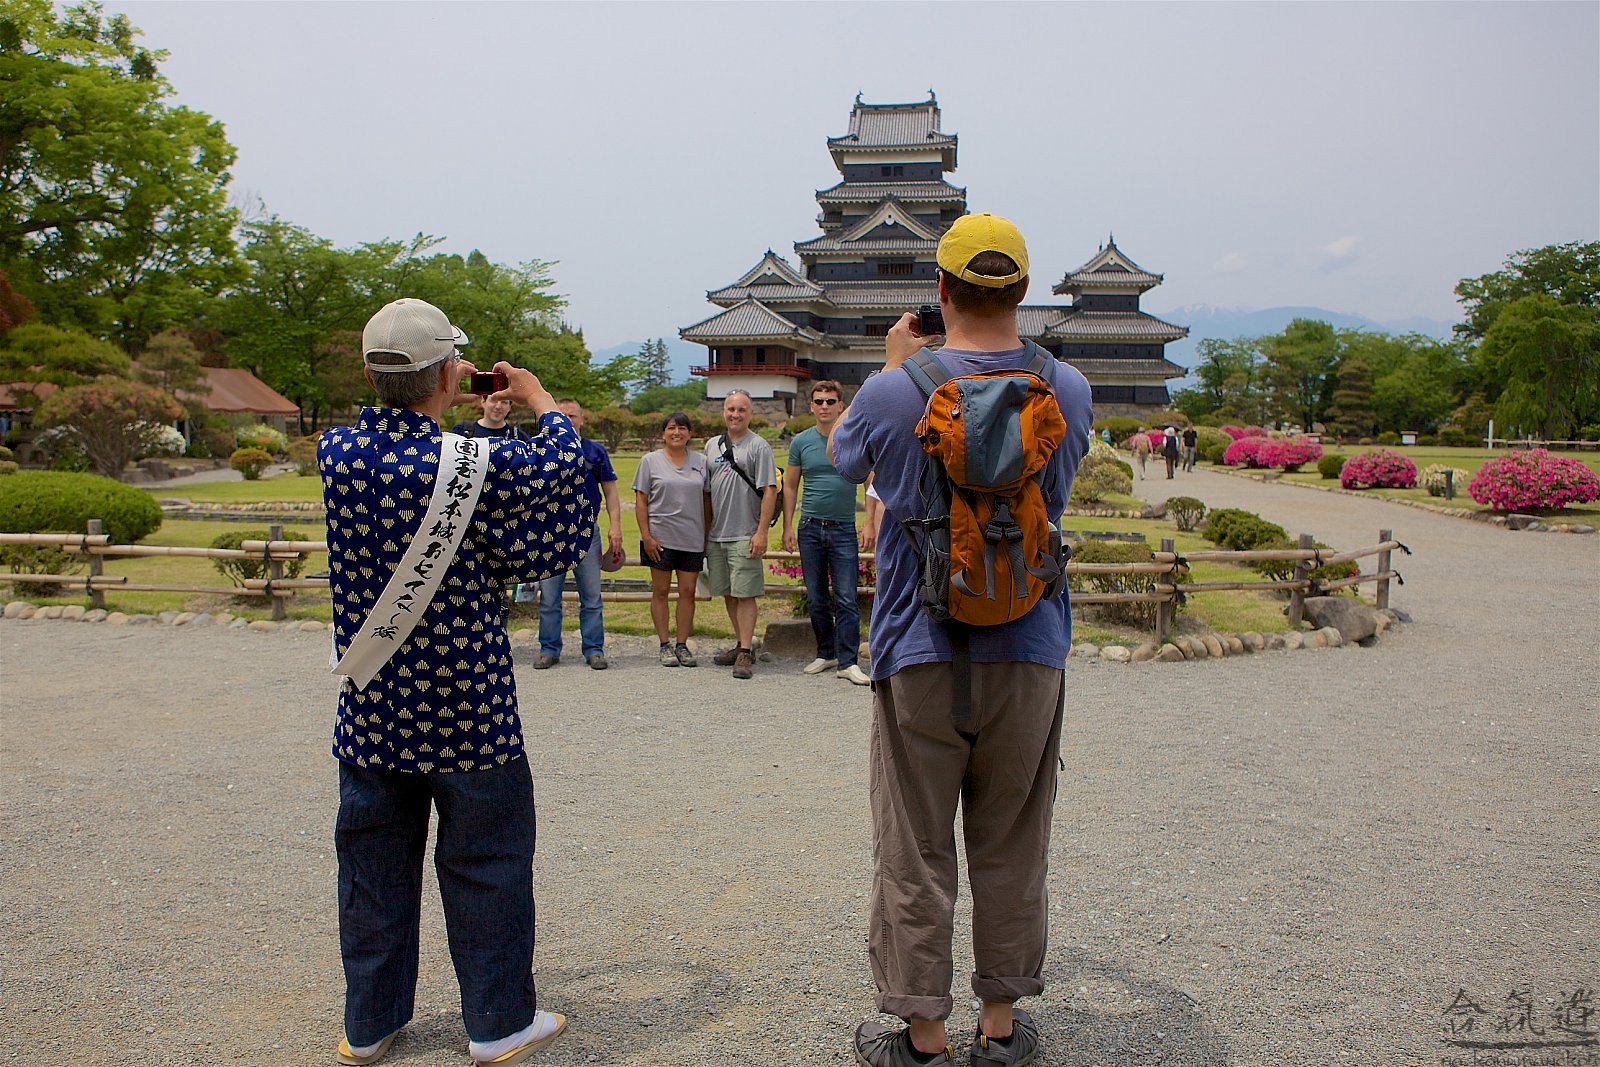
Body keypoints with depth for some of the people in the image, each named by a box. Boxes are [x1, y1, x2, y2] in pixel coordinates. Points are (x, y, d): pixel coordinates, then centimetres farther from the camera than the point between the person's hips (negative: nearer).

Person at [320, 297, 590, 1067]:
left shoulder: (337, 452, -7)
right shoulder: (478, 466, -19)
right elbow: (559, 461, -1)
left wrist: (444, 402, 25)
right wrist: (538, 399, 16)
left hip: (371, 701, 5)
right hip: (465, 706, -4)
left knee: (374, 859, 17)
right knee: (484, 860, 10)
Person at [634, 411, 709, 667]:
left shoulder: (701, 462, 8)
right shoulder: (650, 461, 1)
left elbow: (706, 502, 12)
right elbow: (641, 502, -1)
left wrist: (708, 535, 8)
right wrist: (646, 536, -8)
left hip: (692, 538, 2)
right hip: (660, 537, -2)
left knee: (688, 591, 3)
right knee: (661, 591, 4)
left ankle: (682, 644, 12)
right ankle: (665, 645, 11)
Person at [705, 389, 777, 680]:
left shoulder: (759, 446, -4)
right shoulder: (712, 445, 14)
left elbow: (770, 491, -9)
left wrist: (761, 532, -16)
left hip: (744, 536, -6)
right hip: (716, 535, 6)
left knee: (744, 594, -7)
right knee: (728, 594, 12)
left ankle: (746, 653, -4)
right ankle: (741, 644, 23)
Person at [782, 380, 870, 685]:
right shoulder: (801, 441, 5)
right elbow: (790, 485, 10)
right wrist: (788, 526, 3)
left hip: (844, 529, -2)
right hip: (810, 528, 2)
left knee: (846, 599, -6)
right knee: (816, 599, 10)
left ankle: (847, 662, -2)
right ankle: (826, 654, 23)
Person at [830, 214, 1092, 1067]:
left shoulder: (893, 392, -11)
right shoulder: (1068, 391, -4)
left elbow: (841, 458, 10)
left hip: (919, 654, -2)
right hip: (1029, 653, 3)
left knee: (914, 854, 9)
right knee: (1011, 850, 15)